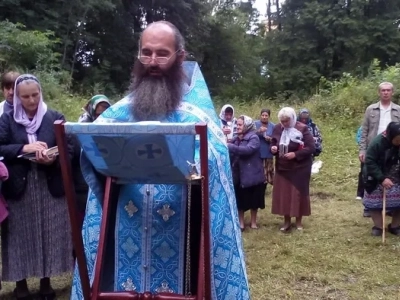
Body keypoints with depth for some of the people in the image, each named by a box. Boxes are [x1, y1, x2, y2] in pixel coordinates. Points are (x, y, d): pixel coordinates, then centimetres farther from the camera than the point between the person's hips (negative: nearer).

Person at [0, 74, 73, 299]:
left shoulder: (56, 118, 4)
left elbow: (69, 150, -1)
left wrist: (53, 159, -20)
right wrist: (24, 148, -18)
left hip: (50, 186, 0)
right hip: (18, 187, 0)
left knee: (49, 235, 7)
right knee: (20, 236, 7)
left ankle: (46, 282, 24)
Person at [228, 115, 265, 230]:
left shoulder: (254, 138, -12)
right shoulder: (237, 138, 7)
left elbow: (248, 149, -31)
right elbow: (233, 154, 5)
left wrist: (230, 146, -34)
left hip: (252, 174, -5)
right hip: (238, 174, 5)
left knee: (253, 199, 10)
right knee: (239, 199, 9)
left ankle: (253, 222, 27)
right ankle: (241, 222, 22)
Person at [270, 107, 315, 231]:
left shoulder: (302, 129, -14)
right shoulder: (277, 129, 1)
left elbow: (311, 147, -16)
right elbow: (273, 143, 14)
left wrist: (295, 154, -25)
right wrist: (273, 148, -10)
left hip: (299, 168, -4)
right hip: (282, 167, 4)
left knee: (298, 193, 4)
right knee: (282, 193, 6)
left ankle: (299, 221, 19)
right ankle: (287, 221, 20)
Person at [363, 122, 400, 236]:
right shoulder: (377, 142, -29)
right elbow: (369, 162, -24)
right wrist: (382, 178, -28)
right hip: (377, 179, -3)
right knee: (375, 202, 1)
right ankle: (378, 227, 14)